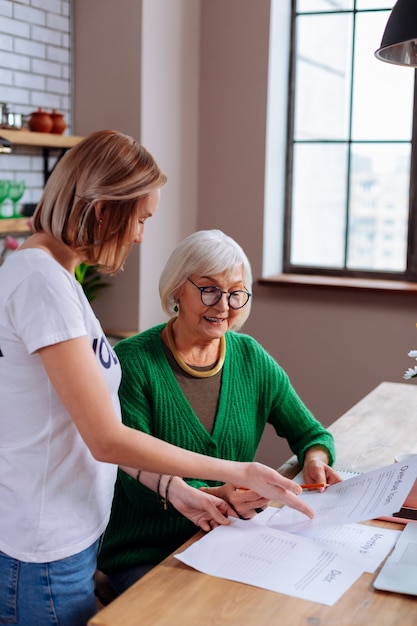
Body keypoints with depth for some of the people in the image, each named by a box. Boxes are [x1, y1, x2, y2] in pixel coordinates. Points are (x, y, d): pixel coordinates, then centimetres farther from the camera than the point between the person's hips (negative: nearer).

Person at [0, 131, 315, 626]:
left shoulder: (48, 272, 7)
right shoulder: (41, 280, -22)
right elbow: (106, 439, -23)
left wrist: (172, 488, 4)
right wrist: (239, 473, -15)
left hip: (73, 533, 9)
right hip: (47, 558, -9)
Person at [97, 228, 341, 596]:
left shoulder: (250, 357, 3)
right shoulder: (133, 362, -12)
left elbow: (311, 434, 13)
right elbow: (139, 483, -14)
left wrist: (315, 460, -11)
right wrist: (213, 495, -30)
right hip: (144, 555, -4)